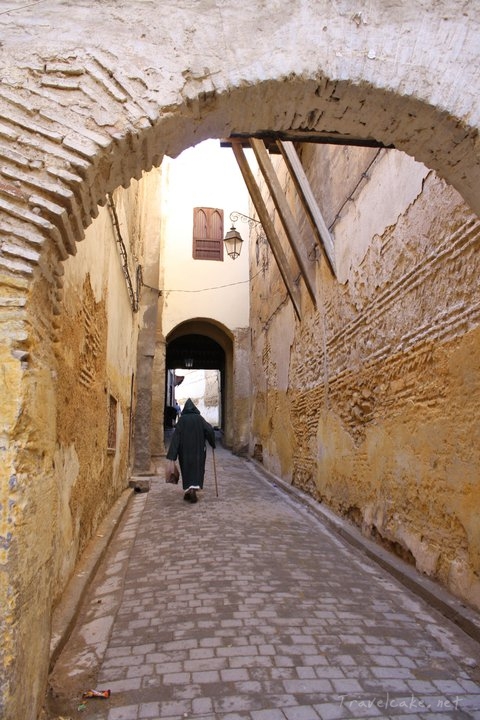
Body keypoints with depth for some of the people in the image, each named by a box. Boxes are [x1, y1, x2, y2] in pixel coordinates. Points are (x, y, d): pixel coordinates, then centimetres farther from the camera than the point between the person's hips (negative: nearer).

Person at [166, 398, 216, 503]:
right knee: (197, 468, 5)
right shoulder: (199, 418, -2)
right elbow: (210, 430, -12)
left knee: (186, 468, 13)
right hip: (198, 449, 0)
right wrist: (212, 443, 3)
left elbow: (176, 436, -9)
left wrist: (172, 454, -9)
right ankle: (193, 490, -13)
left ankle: (187, 491, 12)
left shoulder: (182, 419, -4)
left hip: (184, 449, 0)